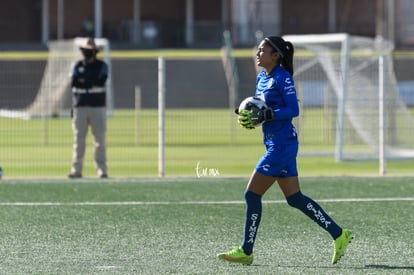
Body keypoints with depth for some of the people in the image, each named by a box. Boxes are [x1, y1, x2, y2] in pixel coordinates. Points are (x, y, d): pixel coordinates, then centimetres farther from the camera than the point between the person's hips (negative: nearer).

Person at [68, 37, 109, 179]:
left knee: (100, 139, -4)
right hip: (80, 107, 2)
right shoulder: (78, 66, 12)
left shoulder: (102, 66, 6)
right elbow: (74, 83, -3)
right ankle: (76, 169, 3)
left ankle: (102, 169, -1)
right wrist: (92, 82, -11)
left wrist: (84, 81, -8)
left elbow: (101, 82, -12)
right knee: (78, 139, 1)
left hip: (98, 107, -2)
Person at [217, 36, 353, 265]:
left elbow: (293, 109, -18)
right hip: (274, 144, 10)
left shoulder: (282, 78, -13)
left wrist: (266, 115, -26)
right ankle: (338, 235, 15)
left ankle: (246, 251, 2)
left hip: (282, 145, -10)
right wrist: (248, 115, 1)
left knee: (252, 194, -6)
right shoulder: (261, 78, 14)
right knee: (294, 198, 11)